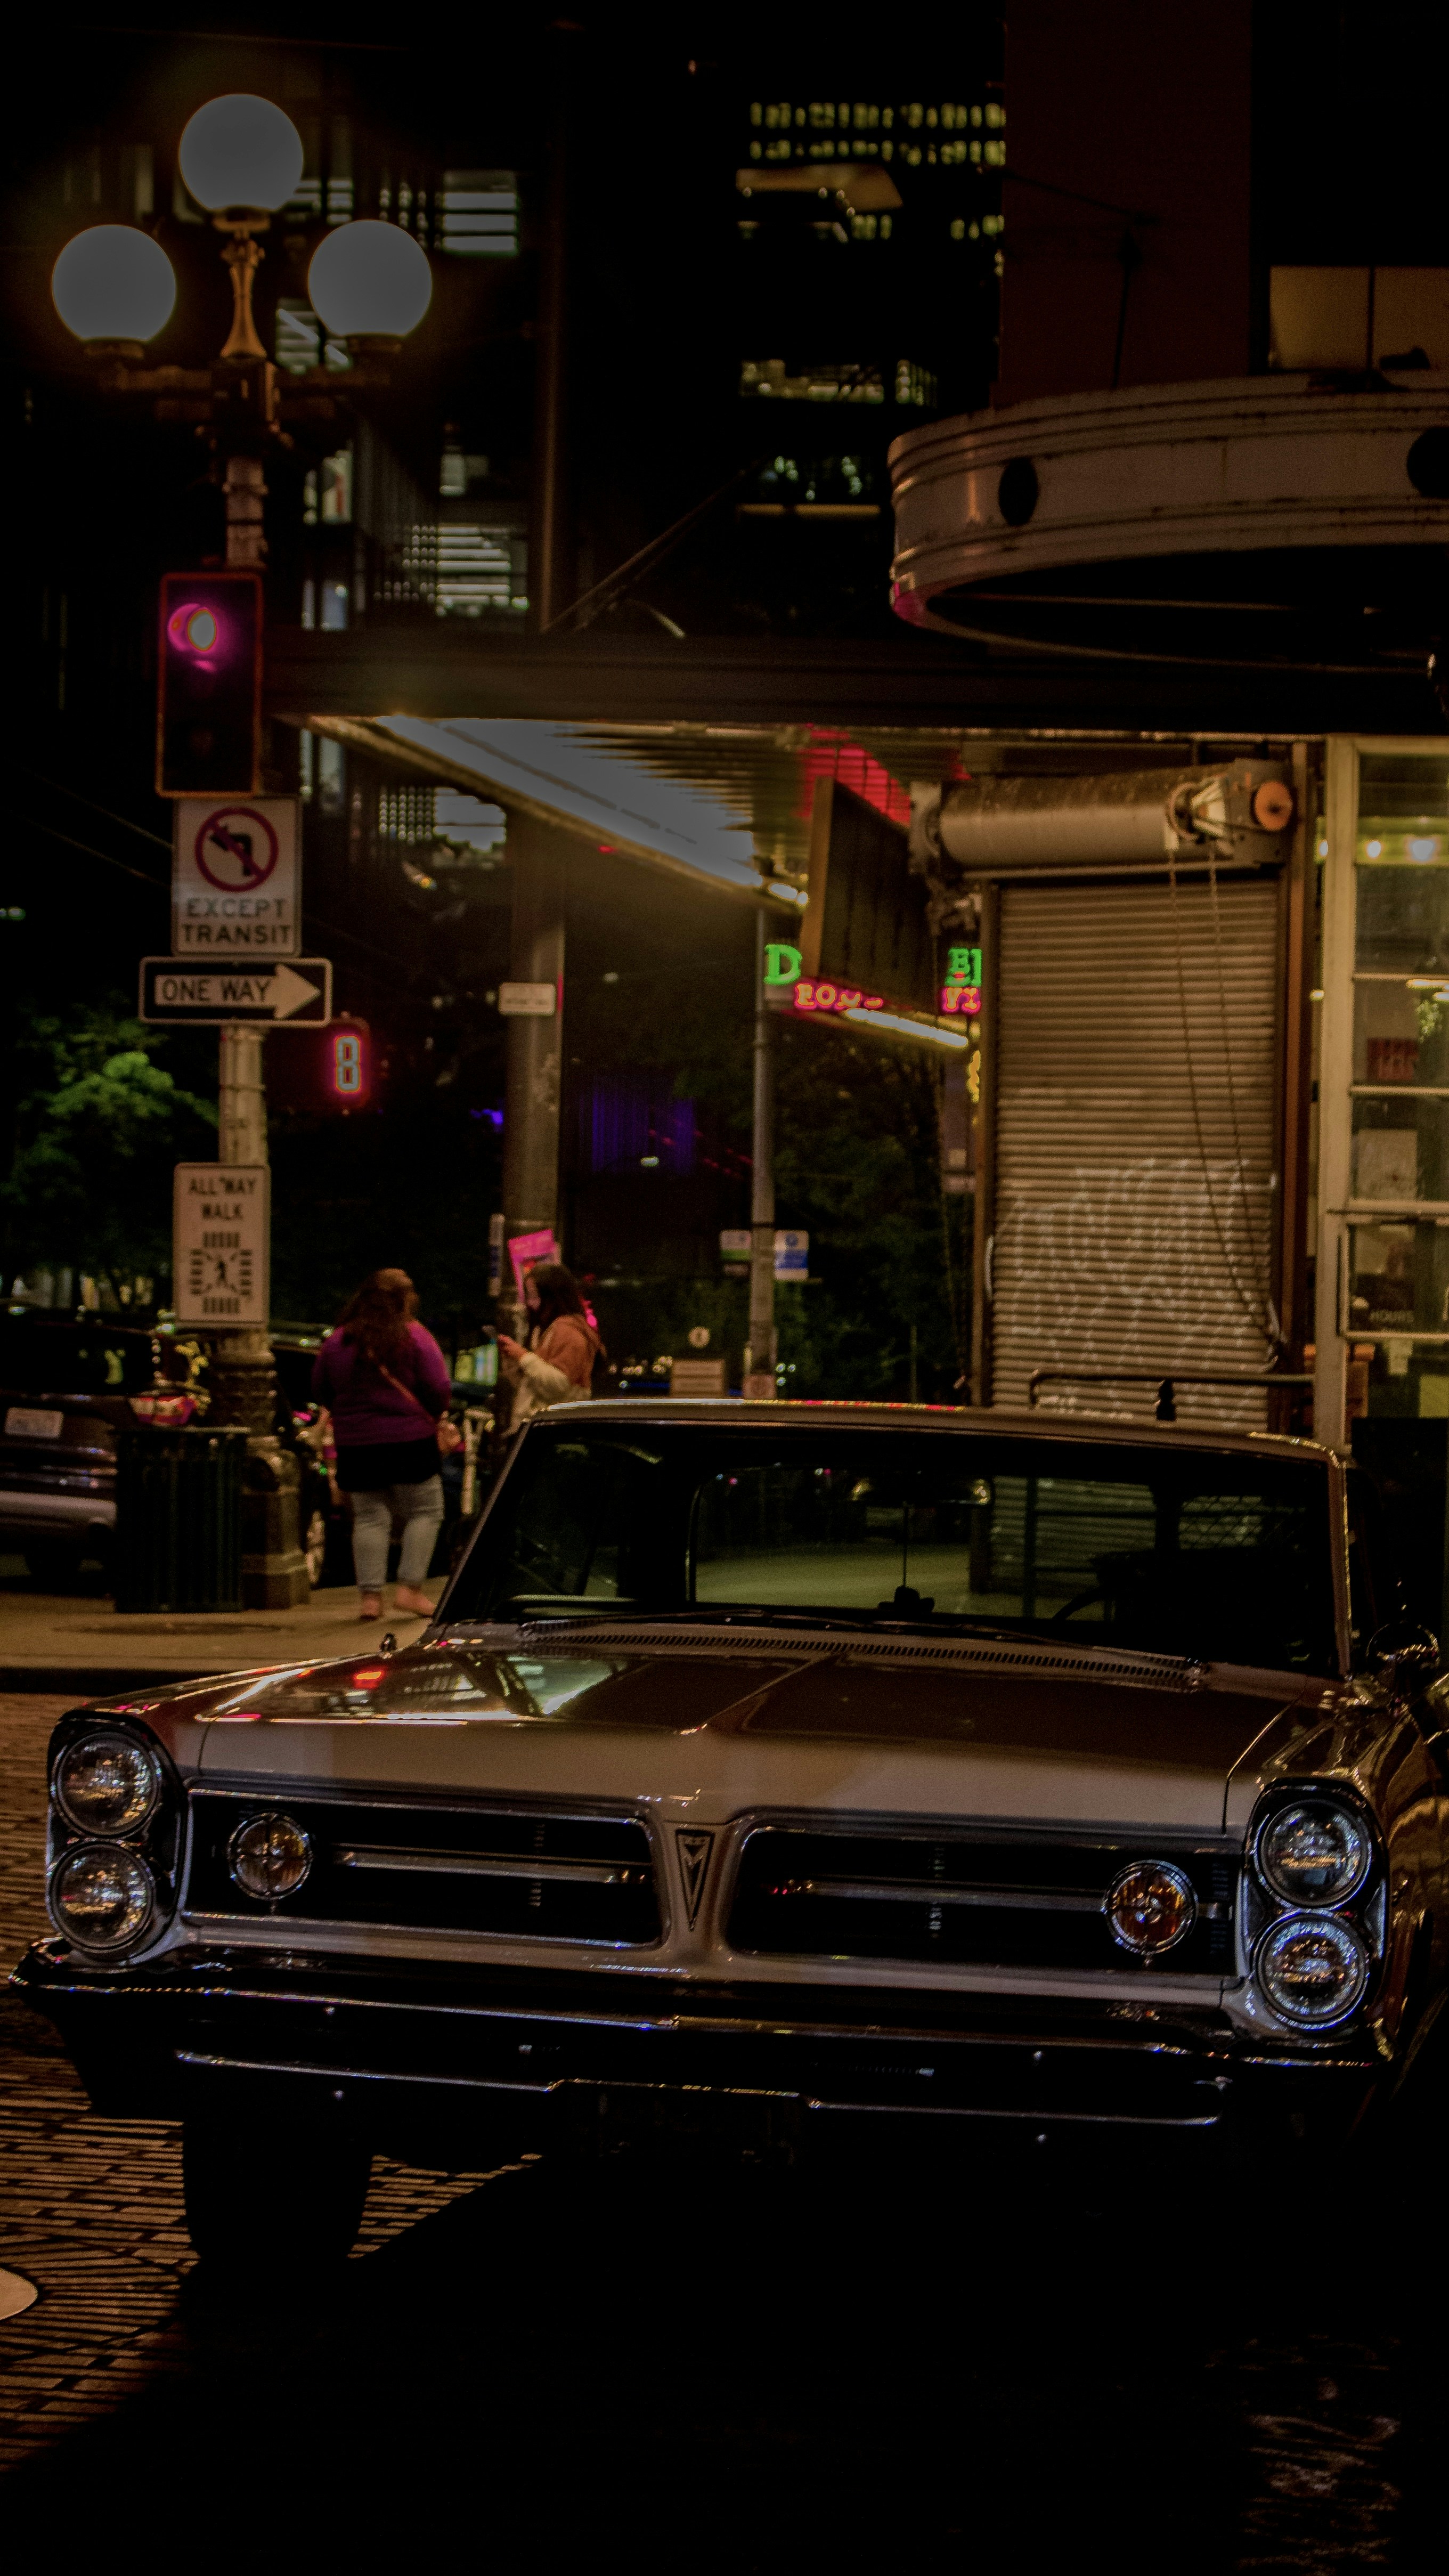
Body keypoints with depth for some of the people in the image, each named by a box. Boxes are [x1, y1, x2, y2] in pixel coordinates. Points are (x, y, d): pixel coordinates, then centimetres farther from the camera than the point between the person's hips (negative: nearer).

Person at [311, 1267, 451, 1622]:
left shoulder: (337, 1341, 2)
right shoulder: (414, 1338, -8)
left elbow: (320, 1391, 11)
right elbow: (439, 1389, -11)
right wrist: (434, 1417, 9)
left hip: (355, 1443, 3)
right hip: (409, 1439, -3)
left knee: (369, 1518, 9)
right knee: (425, 1512, 8)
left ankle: (370, 1595, 3)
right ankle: (410, 1587, -3)